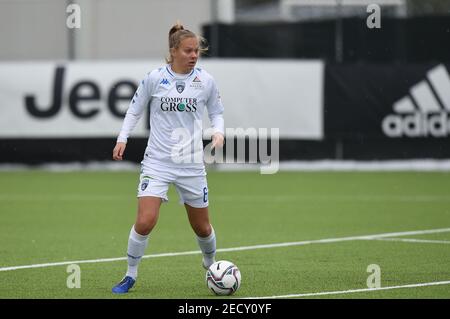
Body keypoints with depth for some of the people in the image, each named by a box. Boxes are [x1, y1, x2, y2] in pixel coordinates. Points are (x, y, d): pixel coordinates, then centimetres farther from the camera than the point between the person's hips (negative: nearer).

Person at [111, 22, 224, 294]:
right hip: (157, 162, -2)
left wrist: (219, 132, -6)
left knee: (202, 227, 11)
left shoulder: (206, 81, 0)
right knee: (145, 221, -17)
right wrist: (123, 138, -2)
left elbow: (217, 112, 14)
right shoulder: (154, 78, -5)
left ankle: (211, 265, 41)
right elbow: (135, 109, 8)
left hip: (192, 164, 2)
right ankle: (131, 275, 2)